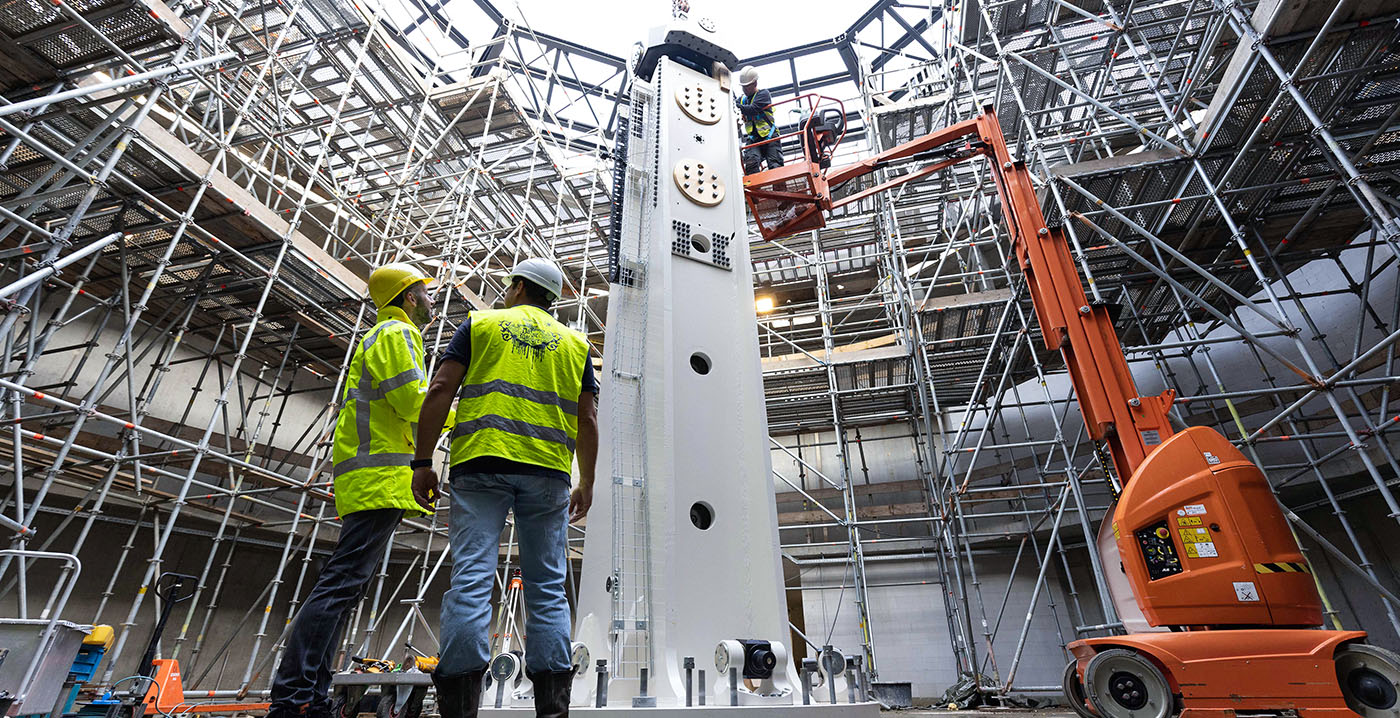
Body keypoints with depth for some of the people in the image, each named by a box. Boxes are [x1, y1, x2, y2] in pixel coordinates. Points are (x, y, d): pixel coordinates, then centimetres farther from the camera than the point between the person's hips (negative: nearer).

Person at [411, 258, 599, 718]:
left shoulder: (480, 324, 13)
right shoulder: (575, 342, 17)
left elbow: (441, 390, 1)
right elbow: (587, 418, 10)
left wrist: (423, 462, 3)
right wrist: (587, 483, 14)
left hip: (481, 462, -1)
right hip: (547, 472, 2)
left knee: (471, 579, -3)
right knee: (548, 587, 4)